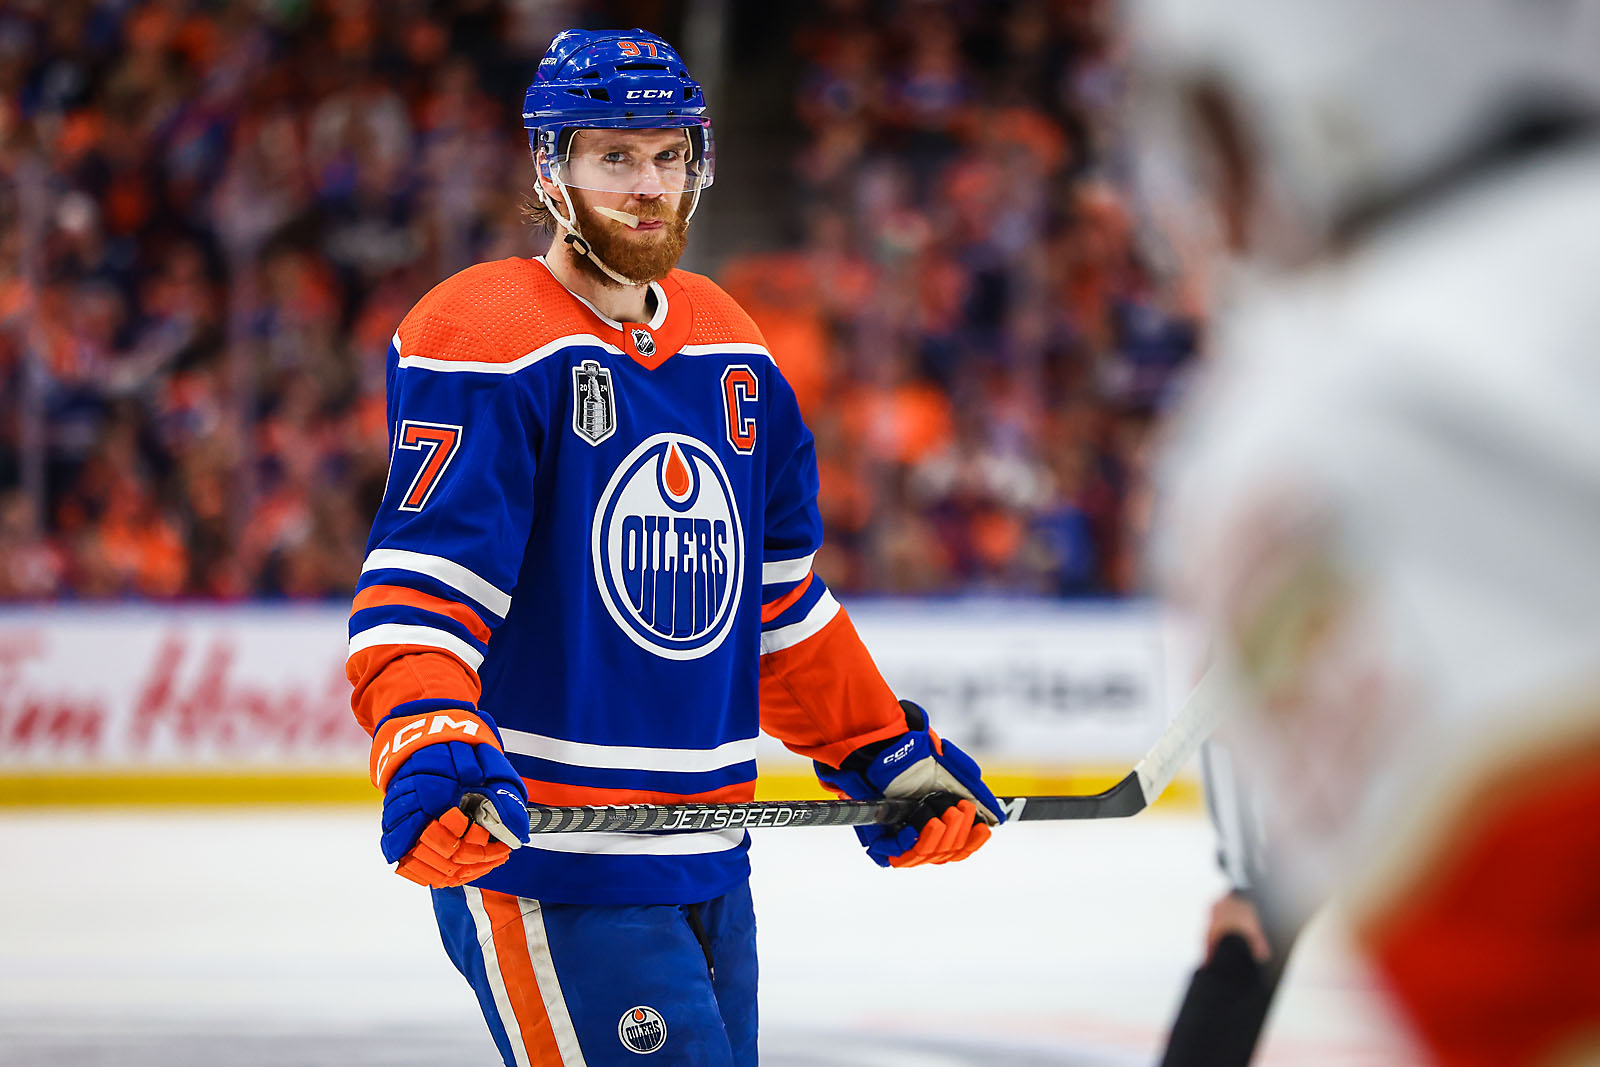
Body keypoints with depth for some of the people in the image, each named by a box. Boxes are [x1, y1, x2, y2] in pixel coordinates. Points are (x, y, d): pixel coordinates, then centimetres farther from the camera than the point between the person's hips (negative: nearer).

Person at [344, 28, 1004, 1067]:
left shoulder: (730, 349, 15)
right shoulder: (490, 345, -10)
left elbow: (781, 601, 24)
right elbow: (416, 592, -19)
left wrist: (885, 750, 21)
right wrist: (429, 745, -35)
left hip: (709, 862, 8)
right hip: (546, 866, -8)